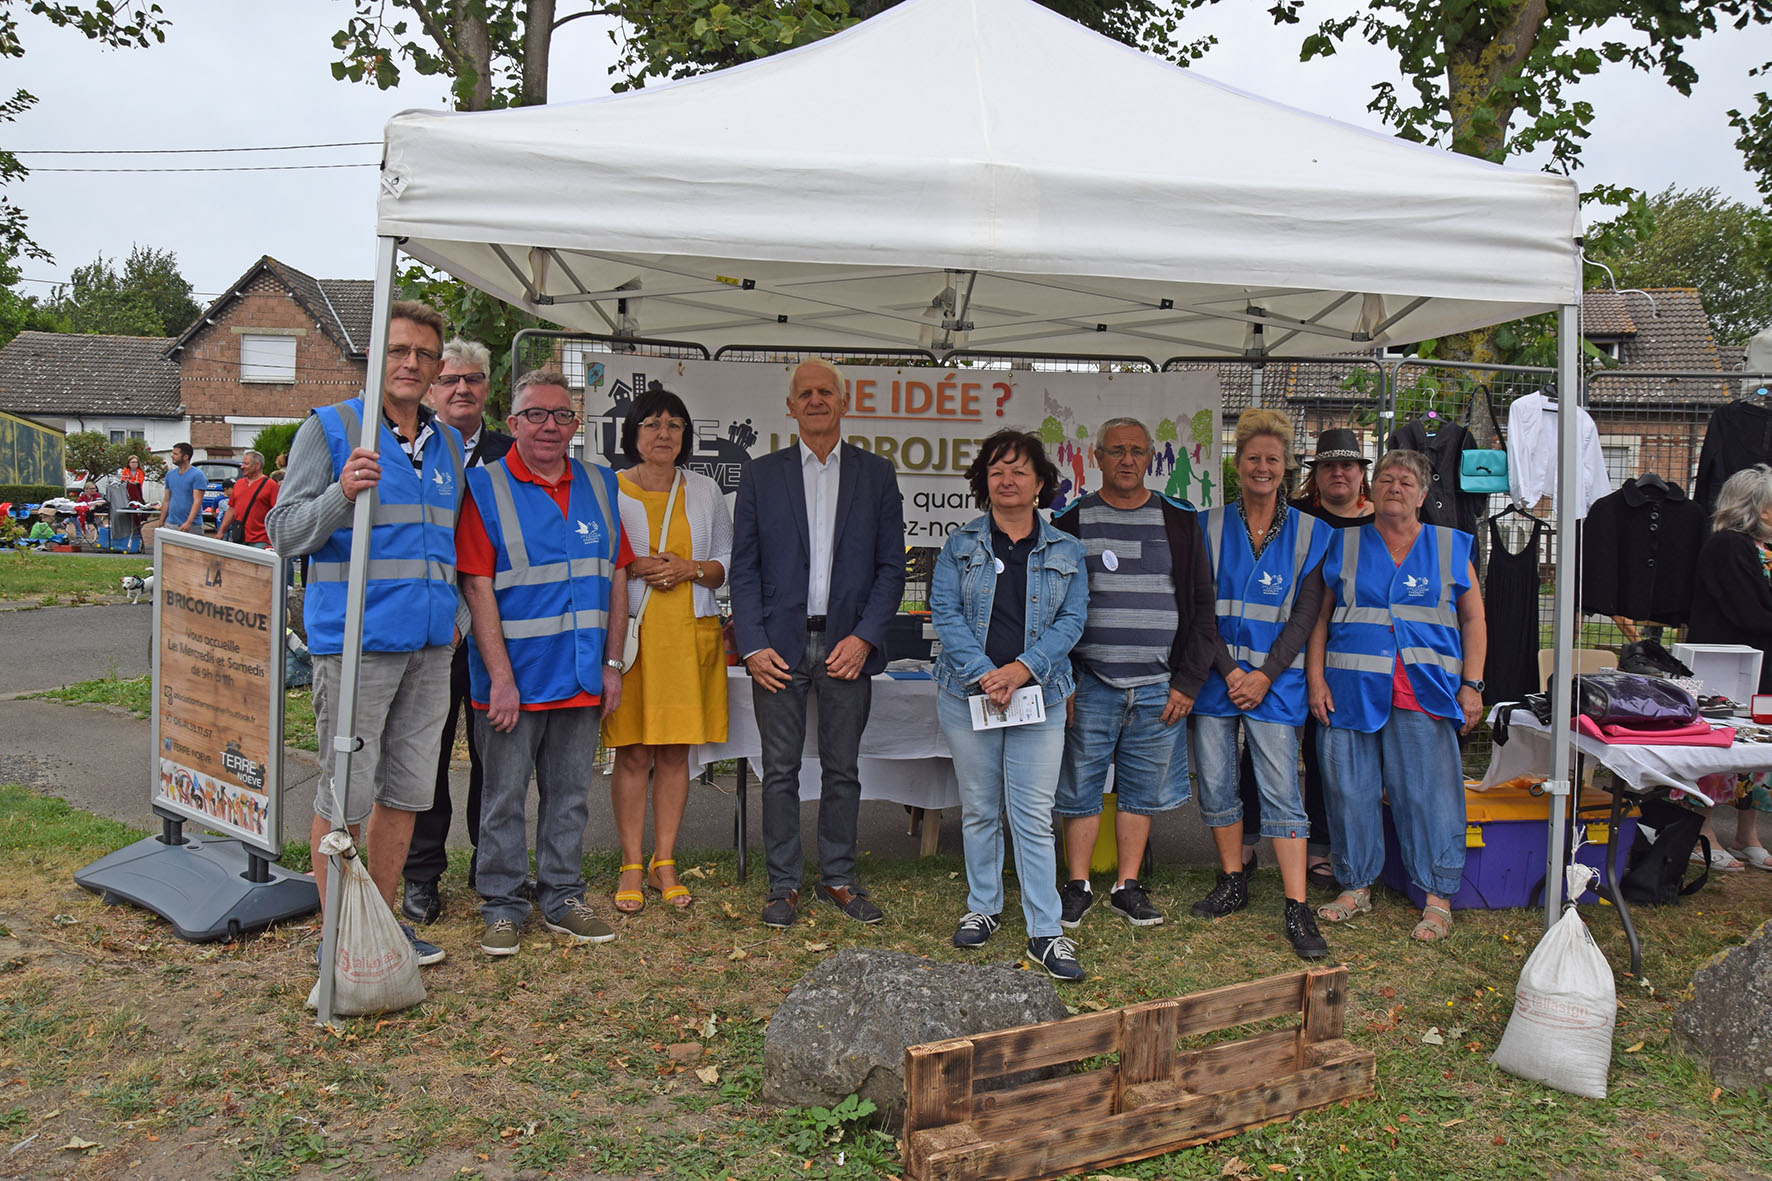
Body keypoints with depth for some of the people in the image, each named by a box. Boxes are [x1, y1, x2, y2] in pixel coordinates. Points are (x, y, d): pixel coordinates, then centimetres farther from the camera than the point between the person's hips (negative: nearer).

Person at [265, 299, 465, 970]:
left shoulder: (448, 444, 15)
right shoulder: (329, 429, -2)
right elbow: (285, 534, -7)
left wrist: (456, 611, 13)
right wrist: (342, 493, -23)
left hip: (430, 645, 6)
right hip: (354, 641, -6)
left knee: (405, 791, 12)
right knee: (345, 795, -1)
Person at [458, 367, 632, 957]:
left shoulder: (599, 485, 9)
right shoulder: (486, 486, -5)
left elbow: (616, 577, 11)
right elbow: (477, 586, -10)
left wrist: (612, 661, 5)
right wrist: (500, 677, -16)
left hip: (582, 678, 4)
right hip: (514, 677, -4)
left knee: (570, 795, 13)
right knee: (504, 797, 6)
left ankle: (562, 898, 26)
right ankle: (502, 906, 20)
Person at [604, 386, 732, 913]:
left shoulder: (705, 492, 13)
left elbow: (726, 564, 14)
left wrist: (690, 568, -6)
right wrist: (634, 568, -12)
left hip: (691, 632, 2)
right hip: (630, 631, -2)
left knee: (676, 751, 4)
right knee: (633, 751, -2)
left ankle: (665, 863, 15)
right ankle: (631, 867, 8)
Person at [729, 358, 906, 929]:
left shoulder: (876, 475, 7)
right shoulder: (761, 474, 6)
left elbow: (891, 567, 5)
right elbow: (744, 567, 3)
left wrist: (864, 637, -7)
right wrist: (753, 646, -6)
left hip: (847, 646, 1)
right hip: (780, 646, 0)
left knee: (842, 769, 8)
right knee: (780, 770, 4)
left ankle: (839, 878, 21)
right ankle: (783, 884, 16)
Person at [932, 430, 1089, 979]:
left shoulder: (1065, 551, 7)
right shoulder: (961, 544, 6)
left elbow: (1071, 619, 0)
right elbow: (945, 611, -3)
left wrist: (1020, 670, -14)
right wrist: (984, 673, -15)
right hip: (968, 693, 1)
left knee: (1034, 815, -2)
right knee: (979, 810, 10)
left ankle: (1045, 932, 4)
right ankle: (983, 908, 26)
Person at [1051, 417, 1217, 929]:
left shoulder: (1179, 521, 8)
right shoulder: (1072, 522, 4)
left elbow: (1202, 606, 8)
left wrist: (1188, 682, -1)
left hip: (1161, 689, 2)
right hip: (1090, 686, -1)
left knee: (1143, 790, 9)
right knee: (1081, 787, 4)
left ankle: (1127, 887, 23)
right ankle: (1077, 886, 19)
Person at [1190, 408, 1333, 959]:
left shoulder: (1310, 533, 3)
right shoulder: (1209, 527, 5)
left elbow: (1305, 614, -1)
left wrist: (1264, 675, -10)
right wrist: (1227, 670, -9)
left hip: (1276, 679, -2)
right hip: (1216, 673, 2)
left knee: (1281, 788, -4)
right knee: (1215, 781, 6)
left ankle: (1297, 909, 0)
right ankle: (1233, 882, 23)